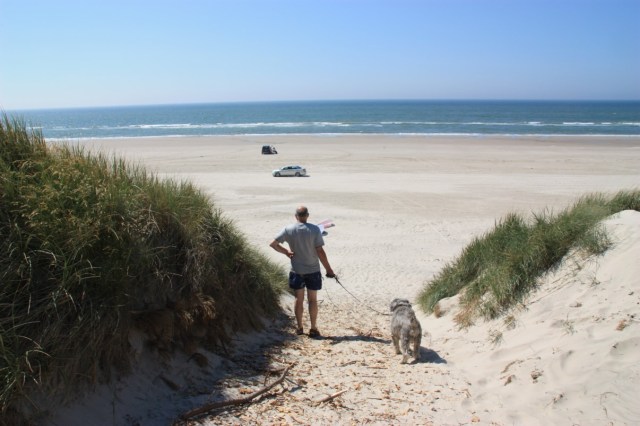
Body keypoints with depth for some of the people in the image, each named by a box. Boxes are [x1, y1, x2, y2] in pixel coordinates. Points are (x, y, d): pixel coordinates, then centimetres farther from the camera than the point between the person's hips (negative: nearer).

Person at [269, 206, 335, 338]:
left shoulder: (288, 229, -6)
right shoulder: (314, 229, -12)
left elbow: (273, 244, -6)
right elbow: (320, 251, -14)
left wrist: (286, 252, 5)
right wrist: (328, 269, -6)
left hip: (297, 271, 2)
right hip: (313, 270, -2)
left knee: (299, 299, 14)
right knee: (312, 300, 8)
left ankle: (299, 328, 21)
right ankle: (313, 329, 12)